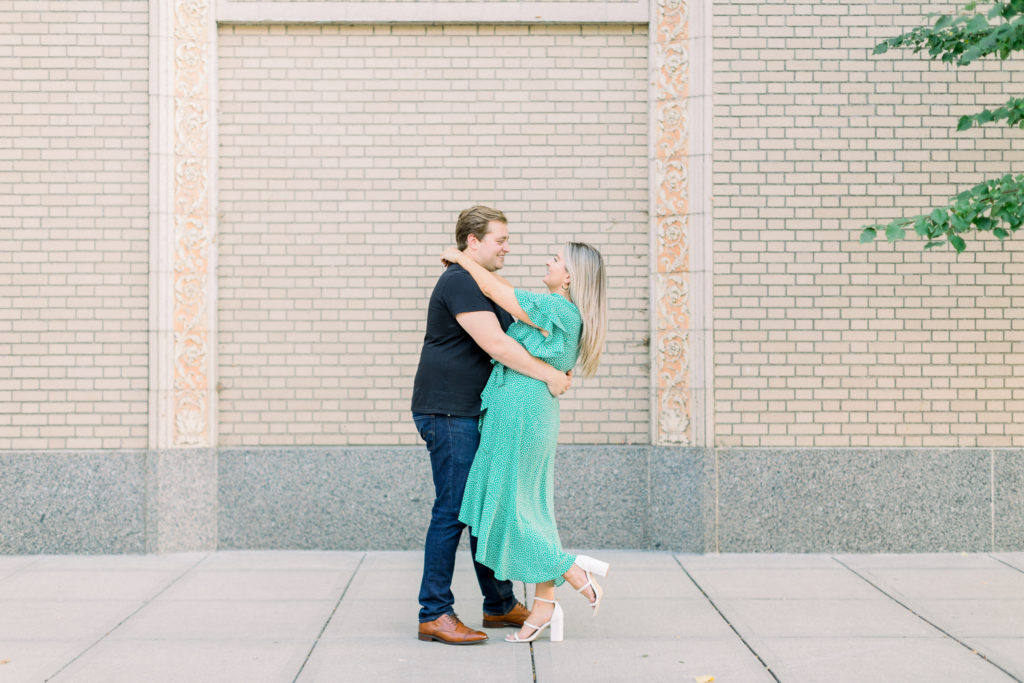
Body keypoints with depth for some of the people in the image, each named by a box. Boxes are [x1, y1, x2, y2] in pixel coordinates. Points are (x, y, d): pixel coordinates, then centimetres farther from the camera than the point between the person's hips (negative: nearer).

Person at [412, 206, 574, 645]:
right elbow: (496, 346, -22)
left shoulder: (481, 286, 21)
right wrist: (548, 374, -16)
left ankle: (500, 604, 22)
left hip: (471, 415, 11)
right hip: (447, 413, -10)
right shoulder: (459, 283, -14)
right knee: (452, 510, -9)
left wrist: (554, 367, 14)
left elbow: (504, 342, 27)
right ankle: (434, 615, -4)